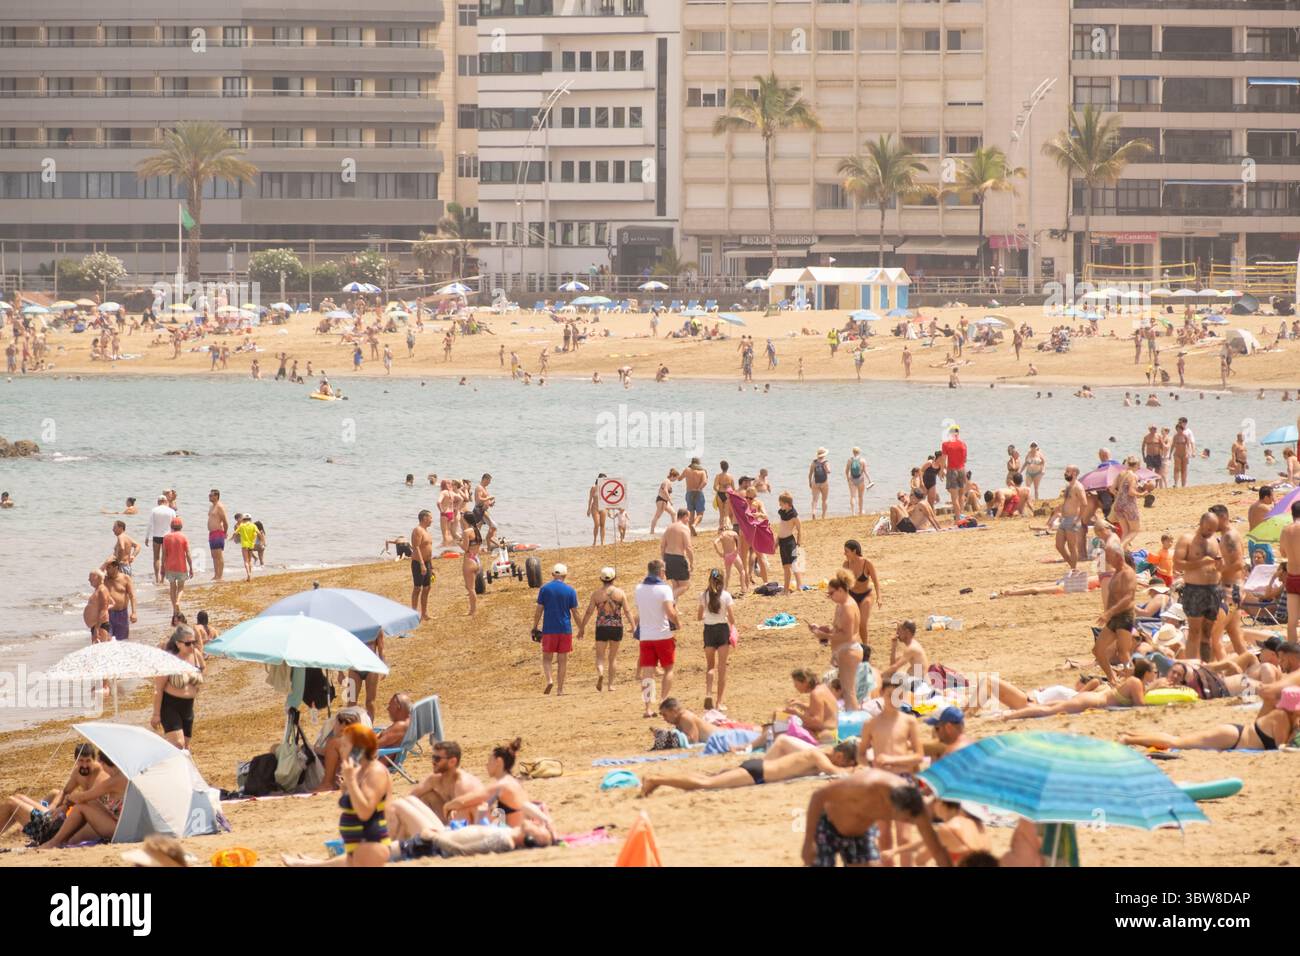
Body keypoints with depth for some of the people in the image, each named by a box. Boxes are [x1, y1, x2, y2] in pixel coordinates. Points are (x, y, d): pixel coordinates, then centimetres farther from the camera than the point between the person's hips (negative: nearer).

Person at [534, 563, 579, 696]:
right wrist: (581, 629, 10)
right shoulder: (570, 590, -1)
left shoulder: (544, 589, -2)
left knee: (547, 657, 9)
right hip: (565, 629, 0)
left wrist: (534, 627, 6)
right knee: (563, 659, 7)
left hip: (549, 630, 0)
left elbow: (539, 610, -2)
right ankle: (560, 689, 8)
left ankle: (549, 680, -15)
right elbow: (574, 612, 0)